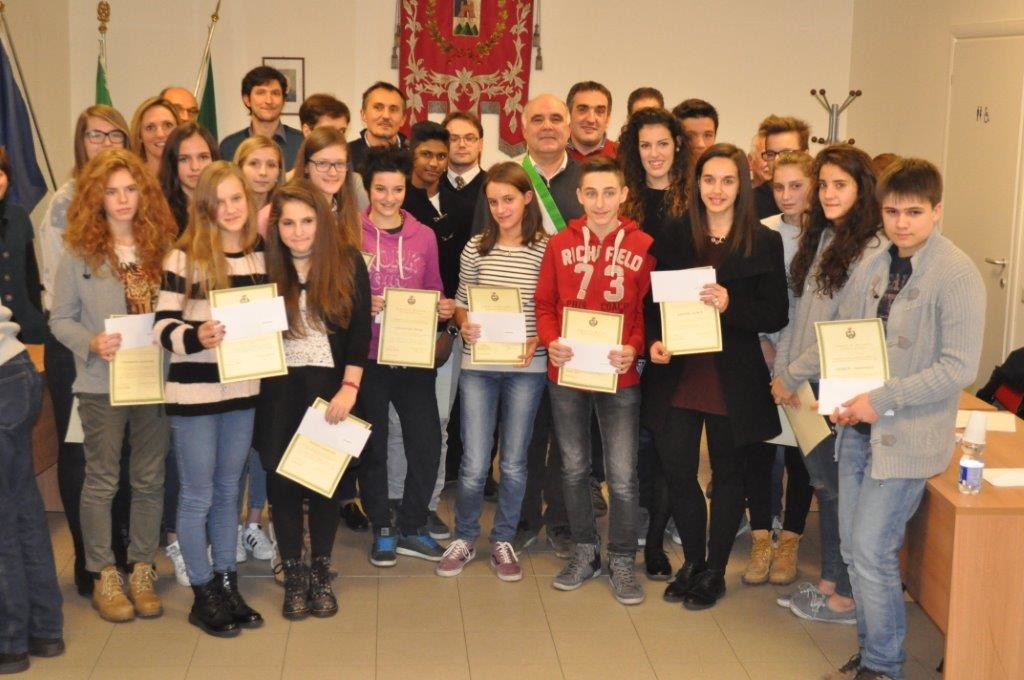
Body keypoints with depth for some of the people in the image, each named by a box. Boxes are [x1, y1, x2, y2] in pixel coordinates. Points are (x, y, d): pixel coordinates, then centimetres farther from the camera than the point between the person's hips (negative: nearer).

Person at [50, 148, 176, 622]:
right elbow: (61, 320, -1)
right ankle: (104, 576, 19)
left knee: (150, 480, 10)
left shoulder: (161, 246, 2)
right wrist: (92, 343, -17)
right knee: (102, 481, 7)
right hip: (101, 384, -2)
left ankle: (142, 570, 23)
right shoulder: (79, 254, -4)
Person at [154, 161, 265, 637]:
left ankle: (227, 585, 28)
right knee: (198, 495, 5)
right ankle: (203, 596, 17)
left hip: (242, 390, 5)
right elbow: (163, 325, -12)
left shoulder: (260, 254, 5)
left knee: (229, 491, 16)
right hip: (194, 393, -5)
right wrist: (195, 337, -29)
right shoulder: (185, 256, -11)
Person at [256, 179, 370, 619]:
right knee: (282, 480, 4)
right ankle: (293, 577, 19)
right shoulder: (265, 265, 0)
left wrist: (349, 387, -11)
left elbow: (361, 328, -5)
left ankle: (320, 574, 21)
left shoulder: (347, 262, -3)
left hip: (330, 385, -1)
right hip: (279, 388, 1)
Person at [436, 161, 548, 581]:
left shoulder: (547, 249, -3)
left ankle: (503, 542, 27)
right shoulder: (476, 247, 3)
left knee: (513, 463, 9)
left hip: (526, 367, -1)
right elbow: (460, 302, 9)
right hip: (478, 364, 1)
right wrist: (464, 324, -11)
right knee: (474, 465, 1)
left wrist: (537, 341, -15)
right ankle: (464, 539, 23)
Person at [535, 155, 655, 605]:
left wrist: (634, 348, -18)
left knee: (622, 475, 1)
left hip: (619, 375, -2)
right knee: (574, 467, 14)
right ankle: (585, 552, 30)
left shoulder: (643, 246, -4)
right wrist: (550, 341, -13)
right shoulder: (560, 244, 1)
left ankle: (622, 561, 18)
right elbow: (544, 304, 5)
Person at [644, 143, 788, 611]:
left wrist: (731, 305, -22)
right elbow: (653, 301, 9)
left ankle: (714, 571, 25)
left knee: (727, 474, 10)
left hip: (733, 379, -2)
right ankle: (692, 561, 26)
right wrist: (654, 340, -9)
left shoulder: (764, 242, -3)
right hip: (678, 374, 2)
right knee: (676, 471, 4)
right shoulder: (675, 237, 5)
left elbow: (776, 316, -6)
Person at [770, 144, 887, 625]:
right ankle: (829, 580, 27)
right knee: (824, 484, 15)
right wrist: (782, 371, 7)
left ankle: (847, 595, 17)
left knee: (841, 488, 3)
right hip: (805, 388, 7)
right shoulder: (819, 239, 11)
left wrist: (801, 376, -16)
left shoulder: (874, 251, -15)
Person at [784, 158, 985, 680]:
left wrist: (882, 400, -19)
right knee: (854, 549, 12)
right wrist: (791, 377, 14)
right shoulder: (872, 268, 7)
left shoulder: (956, 275, -14)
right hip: (858, 428, 7)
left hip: (906, 436, -6)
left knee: (872, 552, -5)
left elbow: (959, 368, -19)